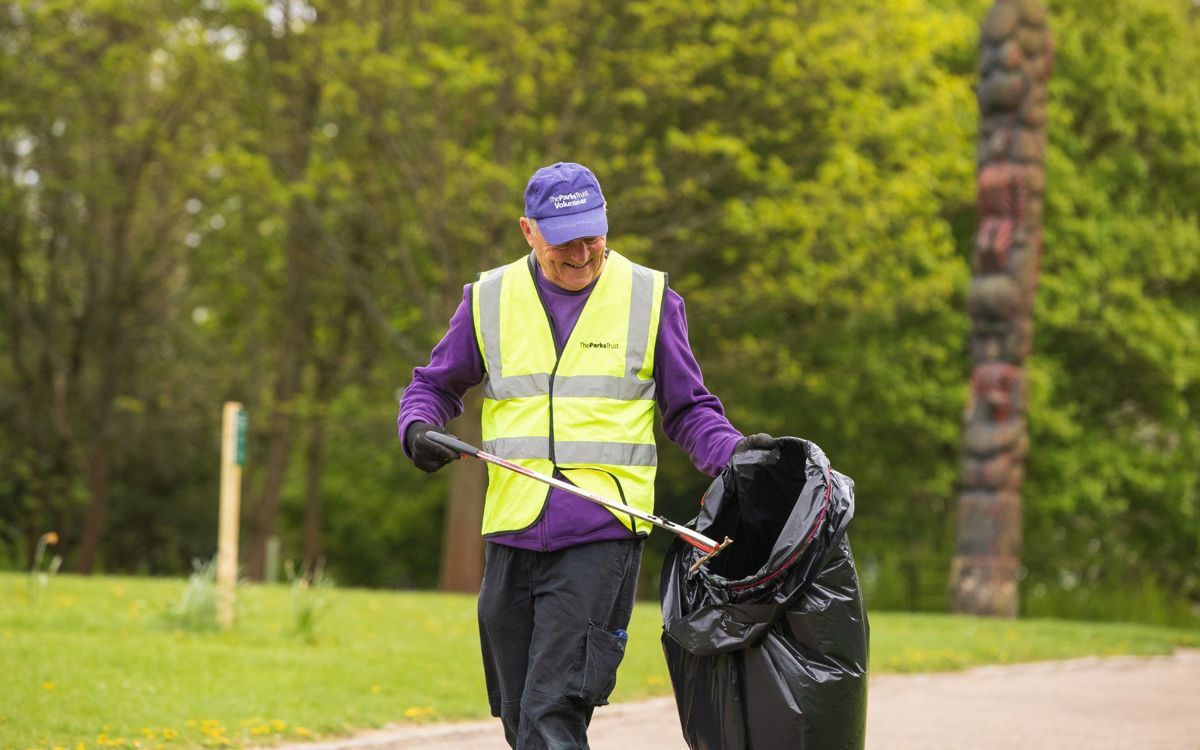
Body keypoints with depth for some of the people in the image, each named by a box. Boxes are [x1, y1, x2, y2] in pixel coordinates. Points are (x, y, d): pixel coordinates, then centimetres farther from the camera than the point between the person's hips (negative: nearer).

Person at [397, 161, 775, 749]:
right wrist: (418, 429, -1)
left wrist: (734, 454, -8)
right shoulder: (490, 300, 8)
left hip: (603, 536, -3)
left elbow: (689, 410, 11)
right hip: (512, 537, 3)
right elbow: (435, 385, 21)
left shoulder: (649, 298, 4)